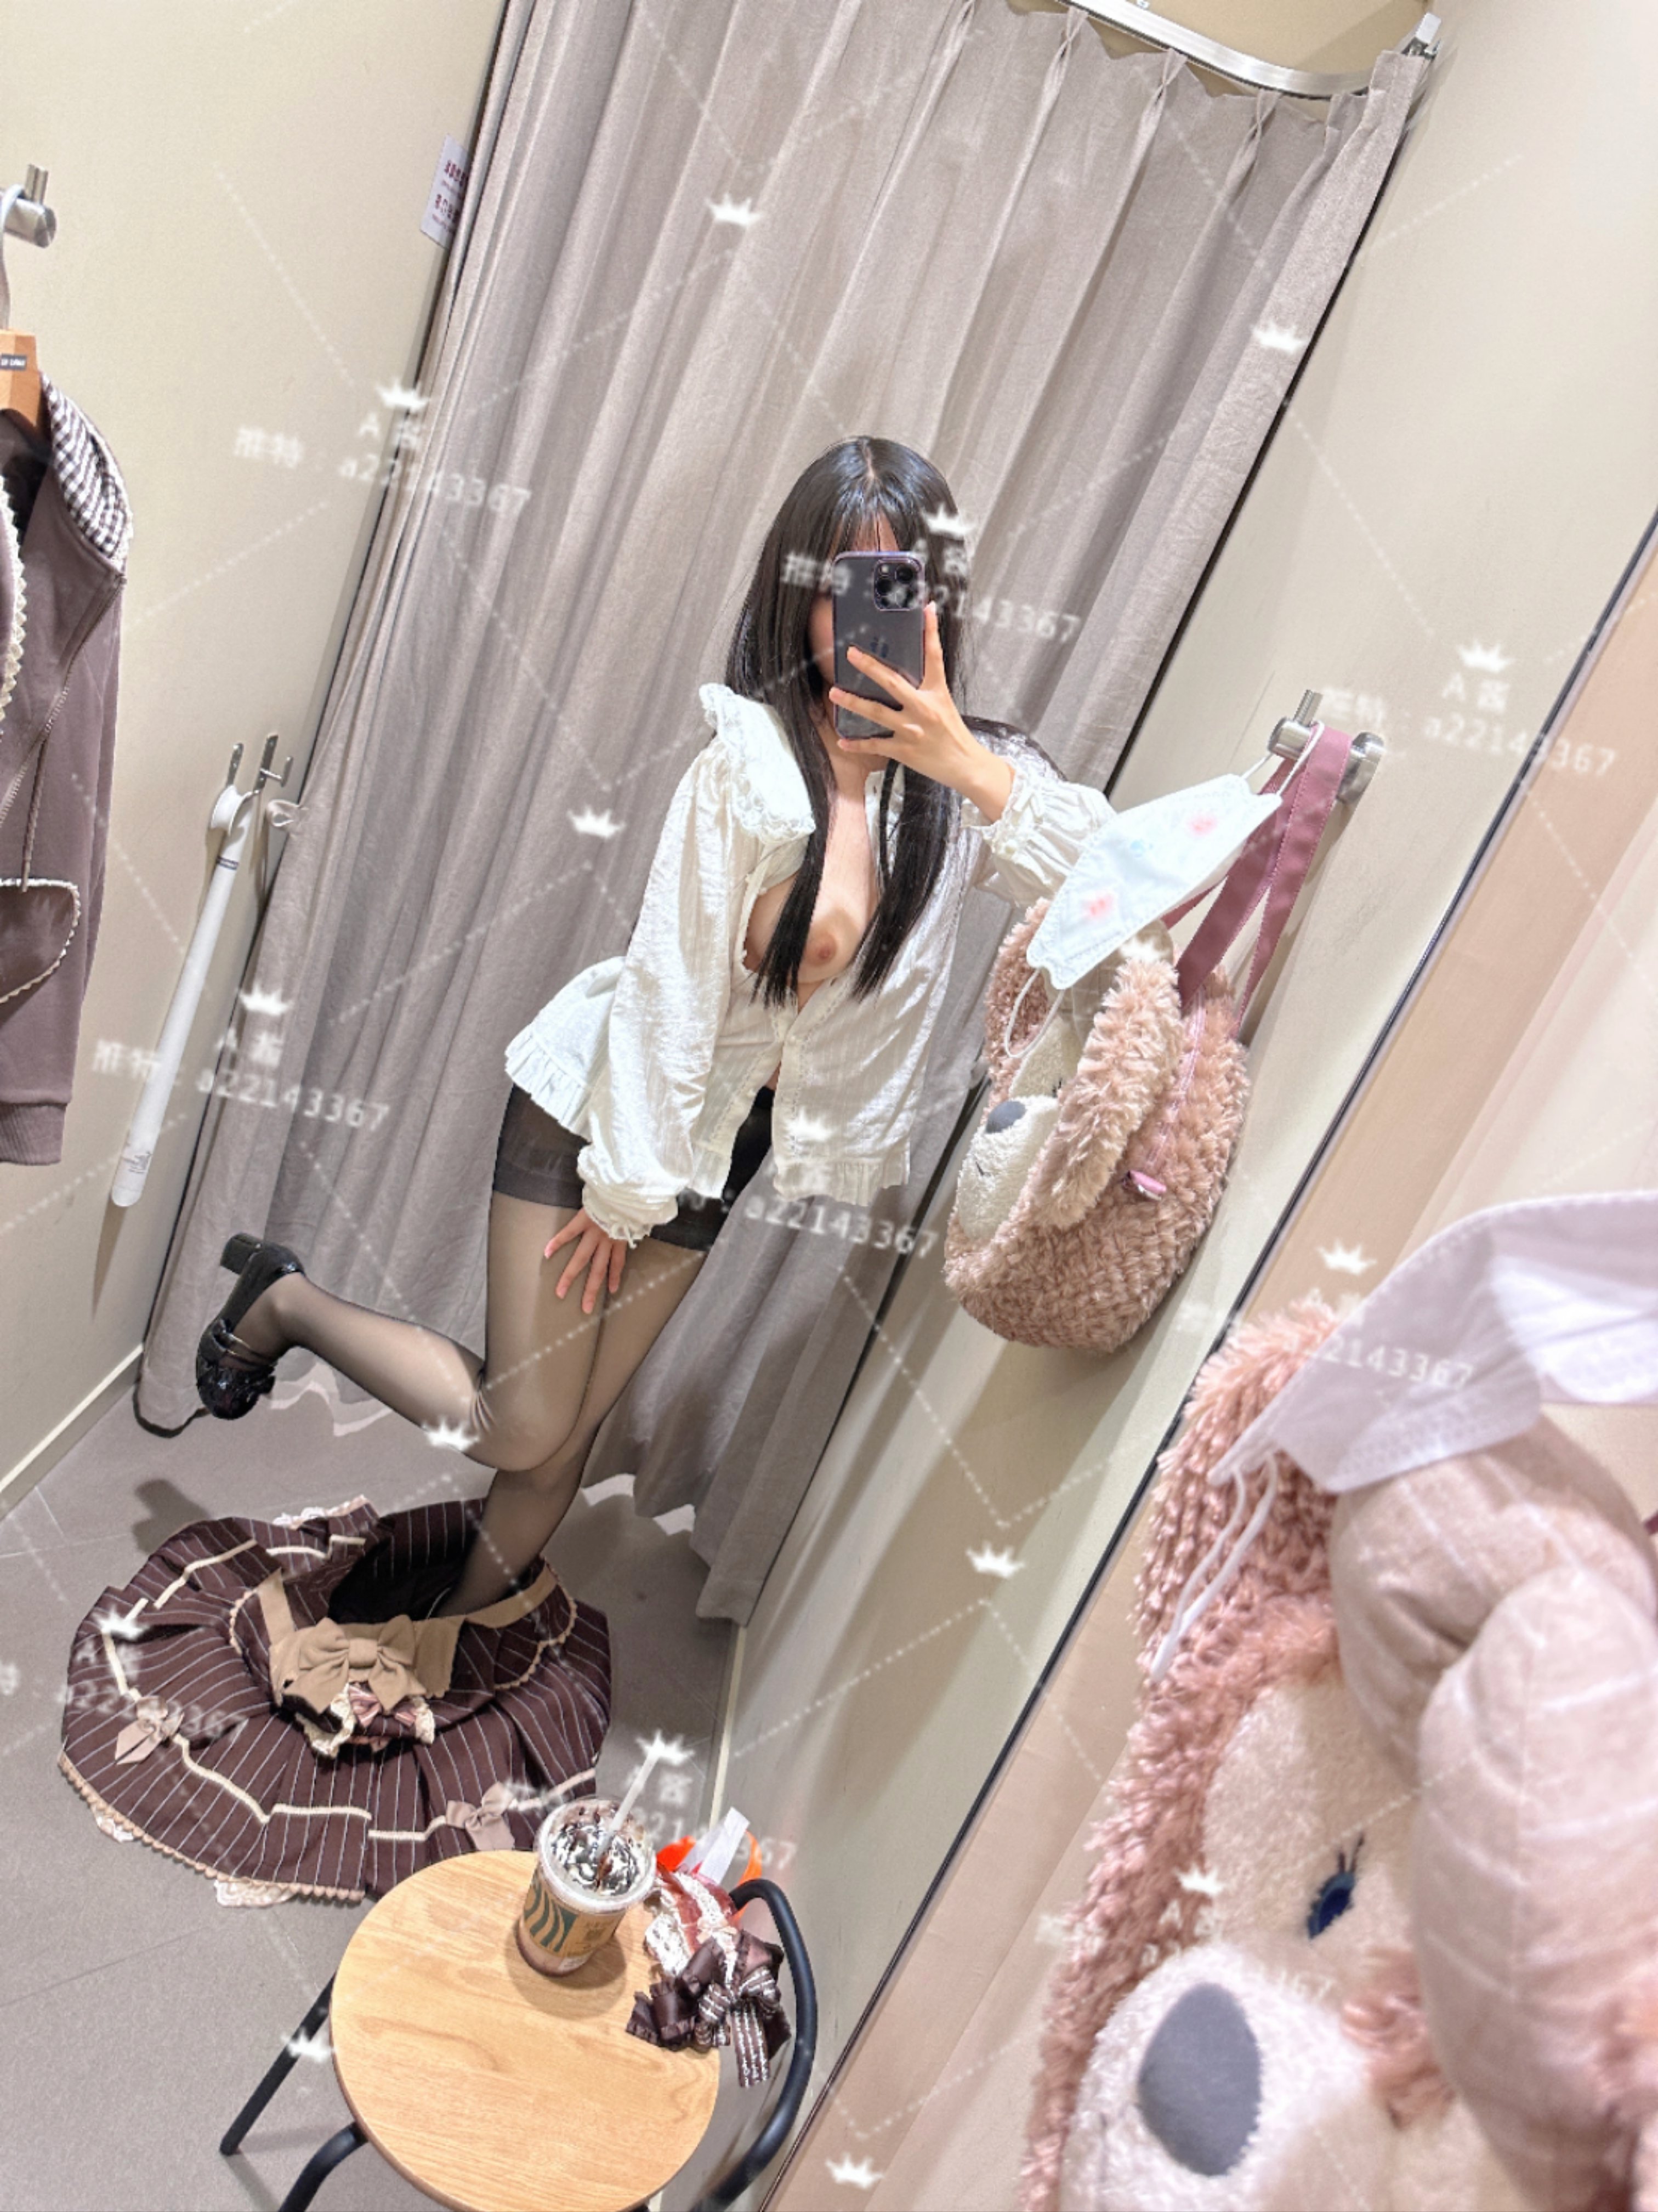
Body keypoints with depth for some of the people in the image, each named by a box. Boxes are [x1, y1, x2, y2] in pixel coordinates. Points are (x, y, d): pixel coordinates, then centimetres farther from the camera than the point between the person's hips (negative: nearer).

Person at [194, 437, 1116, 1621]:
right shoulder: (755, 759, -22)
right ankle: (284, 1300, 25)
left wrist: (969, 763, -30)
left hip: (718, 1142, 5)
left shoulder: (960, 779, -7)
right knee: (518, 1428, 3)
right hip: (605, 1098, -5)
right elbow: (672, 977, -19)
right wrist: (623, 1180, -13)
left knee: (572, 1426, 15)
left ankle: (468, 1611, 40)